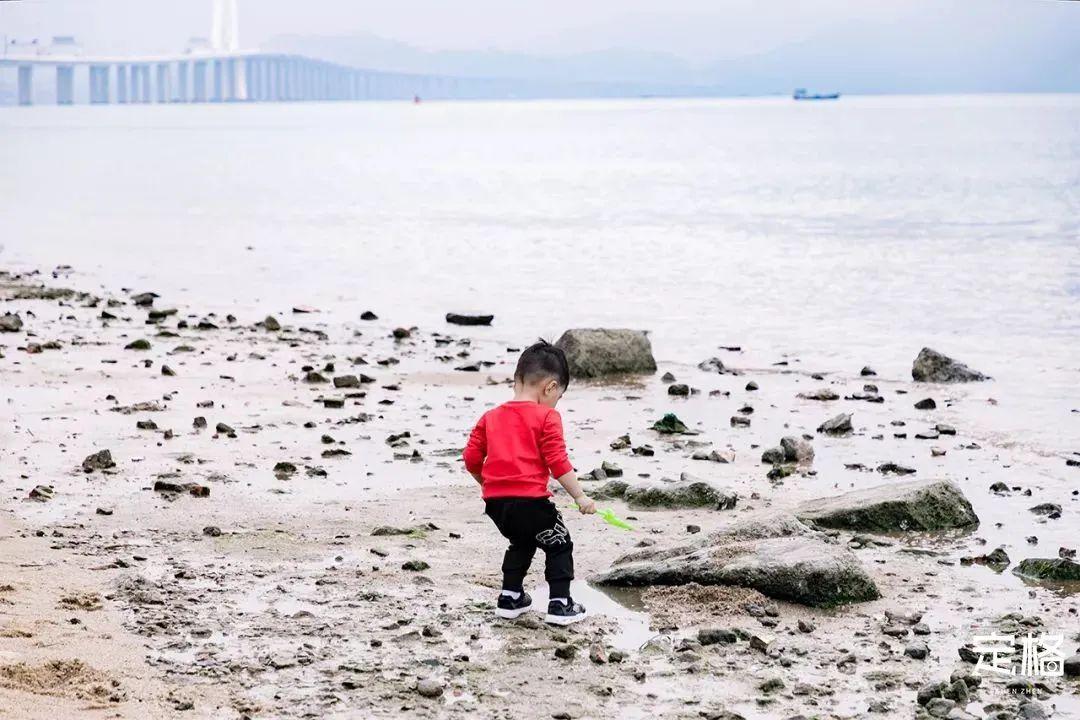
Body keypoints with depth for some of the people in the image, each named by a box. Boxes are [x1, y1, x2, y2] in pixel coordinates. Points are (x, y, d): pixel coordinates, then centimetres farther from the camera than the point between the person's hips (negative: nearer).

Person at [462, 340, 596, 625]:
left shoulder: (491, 417, 13)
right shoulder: (547, 417, -5)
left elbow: (471, 459, 13)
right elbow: (558, 463, -10)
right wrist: (580, 497, -4)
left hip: (495, 502, 6)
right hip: (530, 501, -6)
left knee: (521, 543, 30)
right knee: (560, 546, 11)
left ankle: (510, 597, 31)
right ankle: (559, 604, 6)